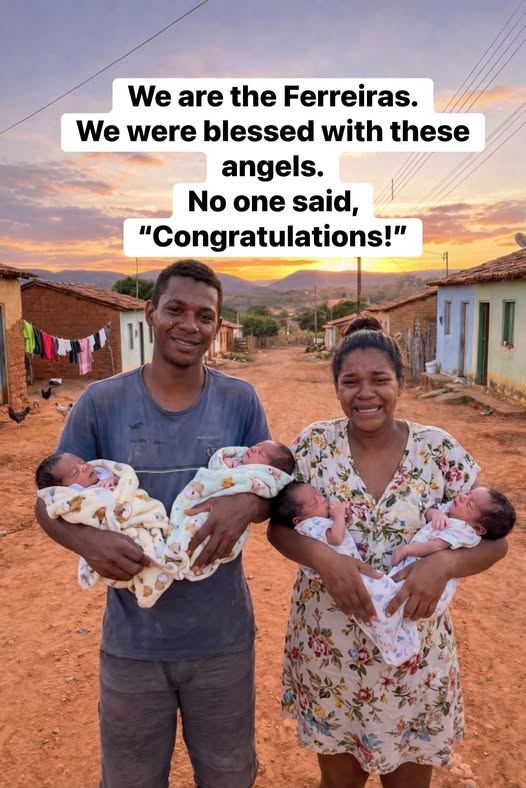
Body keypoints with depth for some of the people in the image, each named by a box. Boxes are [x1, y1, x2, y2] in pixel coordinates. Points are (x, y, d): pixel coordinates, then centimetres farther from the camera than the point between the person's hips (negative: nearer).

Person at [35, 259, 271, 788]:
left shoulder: (240, 401, -7)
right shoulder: (101, 402, -8)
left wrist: (247, 502, -24)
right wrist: (88, 541, -24)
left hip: (222, 637, 1)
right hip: (132, 640, 0)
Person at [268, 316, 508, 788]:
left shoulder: (440, 450, -10)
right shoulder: (315, 444, -9)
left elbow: (493, 540, -6)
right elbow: (279, 527, -4)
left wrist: (444, 563, -26)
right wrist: (323, 557, -24)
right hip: (329, 651, 1)